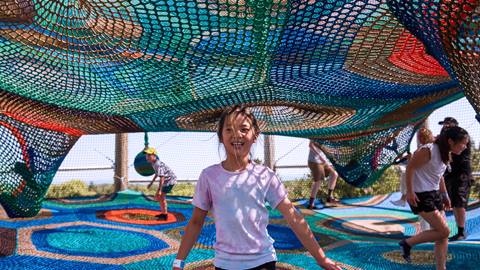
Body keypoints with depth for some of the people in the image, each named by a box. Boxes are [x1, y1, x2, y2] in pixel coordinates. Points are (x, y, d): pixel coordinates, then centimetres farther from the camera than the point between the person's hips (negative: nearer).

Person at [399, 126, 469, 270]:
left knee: (442, 235, 8)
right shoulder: (429, 150, -20)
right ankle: (407, 243, 5)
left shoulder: (446, 155, 8)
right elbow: (410, 167, -18)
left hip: (435, 194, 9)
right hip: (421, 196, -9)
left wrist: (445, 195, 17)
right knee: (444, 231, -10)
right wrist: (410, 192, -19)